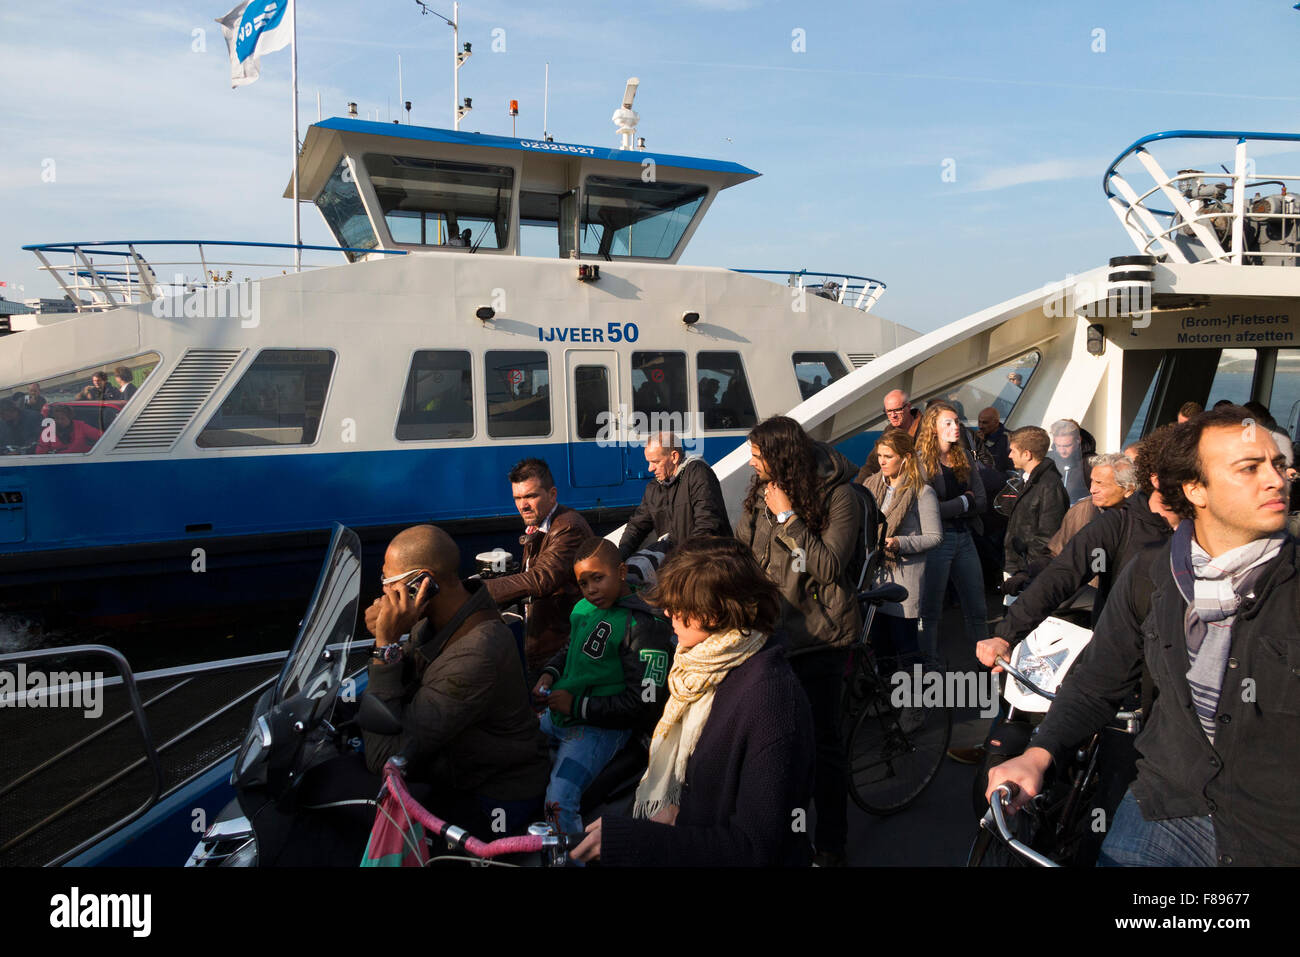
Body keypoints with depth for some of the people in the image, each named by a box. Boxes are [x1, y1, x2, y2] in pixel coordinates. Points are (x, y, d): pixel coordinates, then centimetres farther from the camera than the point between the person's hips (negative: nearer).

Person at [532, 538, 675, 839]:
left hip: (601, 727, -9)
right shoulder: (583, 609, 5)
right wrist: (549, 674, 4)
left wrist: (578, 706, -19)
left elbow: (645, 705, -22)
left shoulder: (643, 626, -19)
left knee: (558, 802, -22)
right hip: (557, 714, 9)